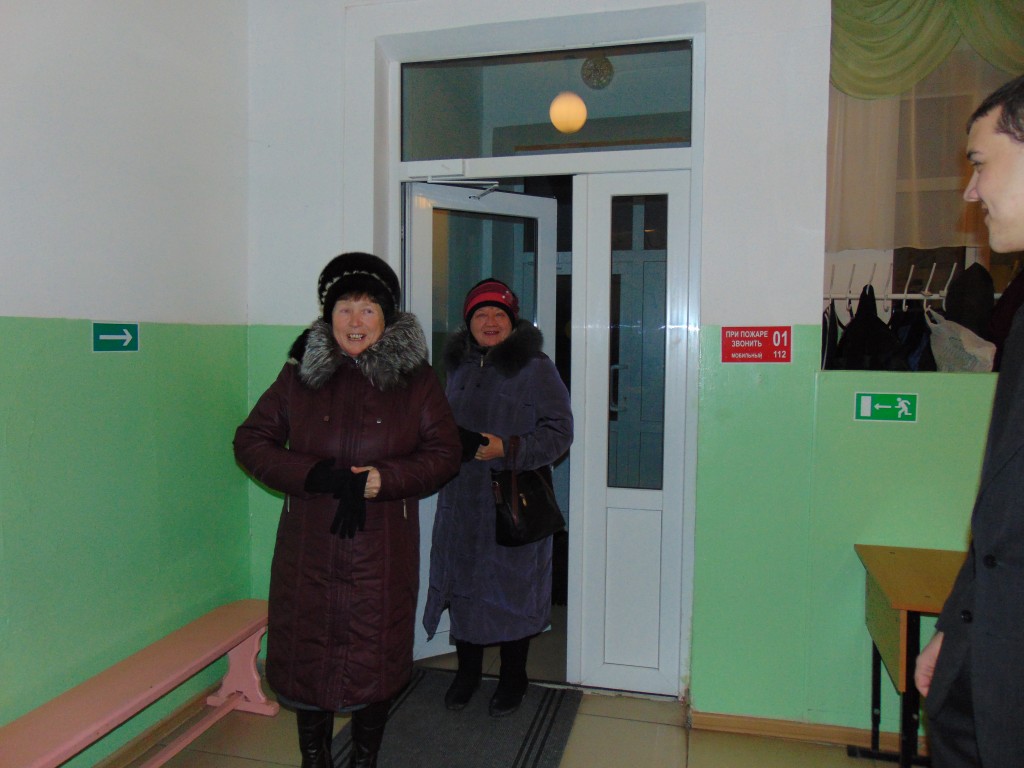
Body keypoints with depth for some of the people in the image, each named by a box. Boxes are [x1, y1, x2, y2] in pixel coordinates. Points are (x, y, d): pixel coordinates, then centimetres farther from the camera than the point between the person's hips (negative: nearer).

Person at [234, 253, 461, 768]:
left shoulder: (415, 378, 1)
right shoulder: (300, 373, 3)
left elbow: (444, 454, 0)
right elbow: (251, 441, 2)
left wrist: (382, 480, -17)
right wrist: (313, 475, -15)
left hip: (383, 551, -1)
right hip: (308, 547, 1)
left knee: (375, 657, 9)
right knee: (307, 653, 11)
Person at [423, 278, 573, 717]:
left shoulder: (534, 367, -8)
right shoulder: (458, 365, 11)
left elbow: (559, 431, -11)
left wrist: (507, 449, -22)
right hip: (461, 497, 5)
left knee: (511, 585, 6)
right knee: (461, 580, 12)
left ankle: (513, 678, 27)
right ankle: (467, 670, 33)